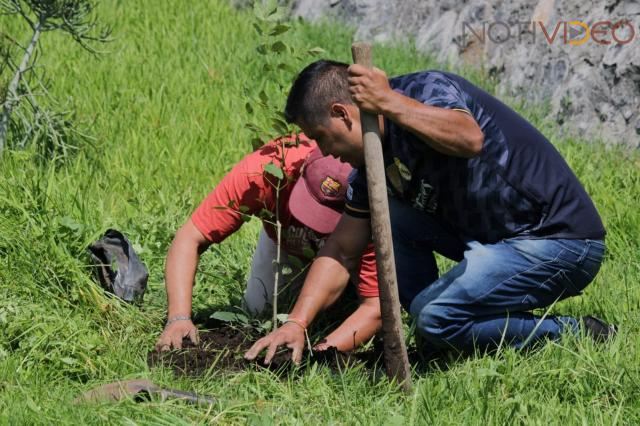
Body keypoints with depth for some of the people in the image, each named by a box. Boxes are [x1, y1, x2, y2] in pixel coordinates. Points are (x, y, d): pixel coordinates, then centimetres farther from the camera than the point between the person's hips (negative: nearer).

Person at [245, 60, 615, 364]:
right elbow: (341, 251, 13)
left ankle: (579, 337, -6)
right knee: (391, 213, 3)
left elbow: (470, 138, -39)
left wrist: (387, 102, -33)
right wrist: (295, 325, 4)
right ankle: (434, 340, 5)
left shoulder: (425, 91, -16)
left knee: (437, 318, -21)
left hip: (563, 239, -9)